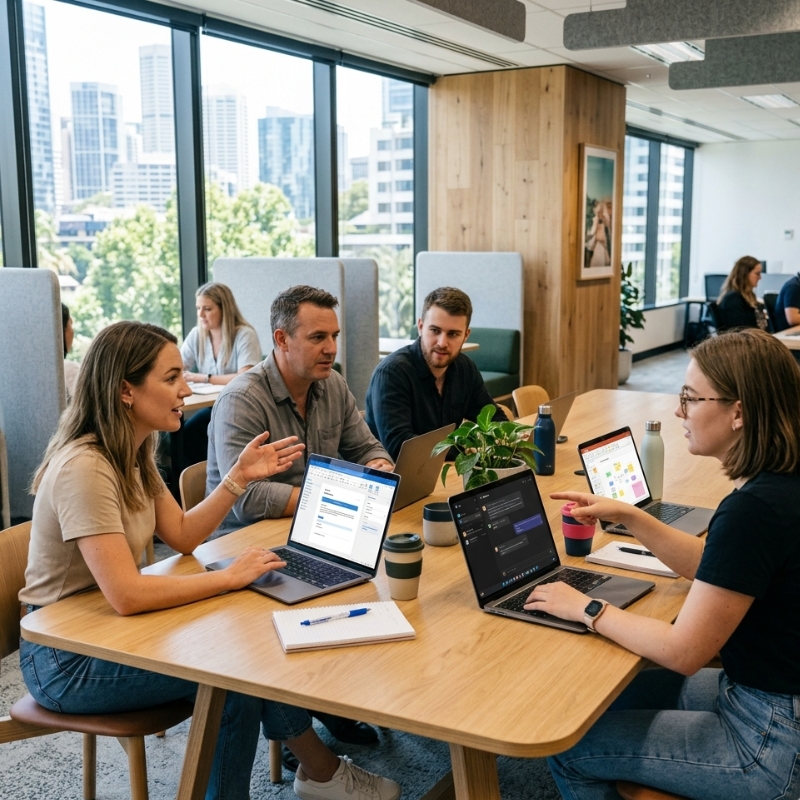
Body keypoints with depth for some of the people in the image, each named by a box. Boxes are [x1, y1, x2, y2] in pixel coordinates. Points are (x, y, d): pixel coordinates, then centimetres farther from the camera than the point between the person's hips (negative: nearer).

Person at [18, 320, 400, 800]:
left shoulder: (132, 454, 3)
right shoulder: (84, 468, -27)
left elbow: (182, 536, 8)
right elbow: (126, 595, -33)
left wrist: (241, 476, -1)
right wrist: (231, 577, -24)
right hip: (65, 659, -8)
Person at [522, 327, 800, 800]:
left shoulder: (755, 509, -30)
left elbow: (683, 652, -25)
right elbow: (707, 567, 15)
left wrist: (586, 609, -13)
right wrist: (628, 517, 8)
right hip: (753, 688, 9)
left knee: (571, 748, 2)